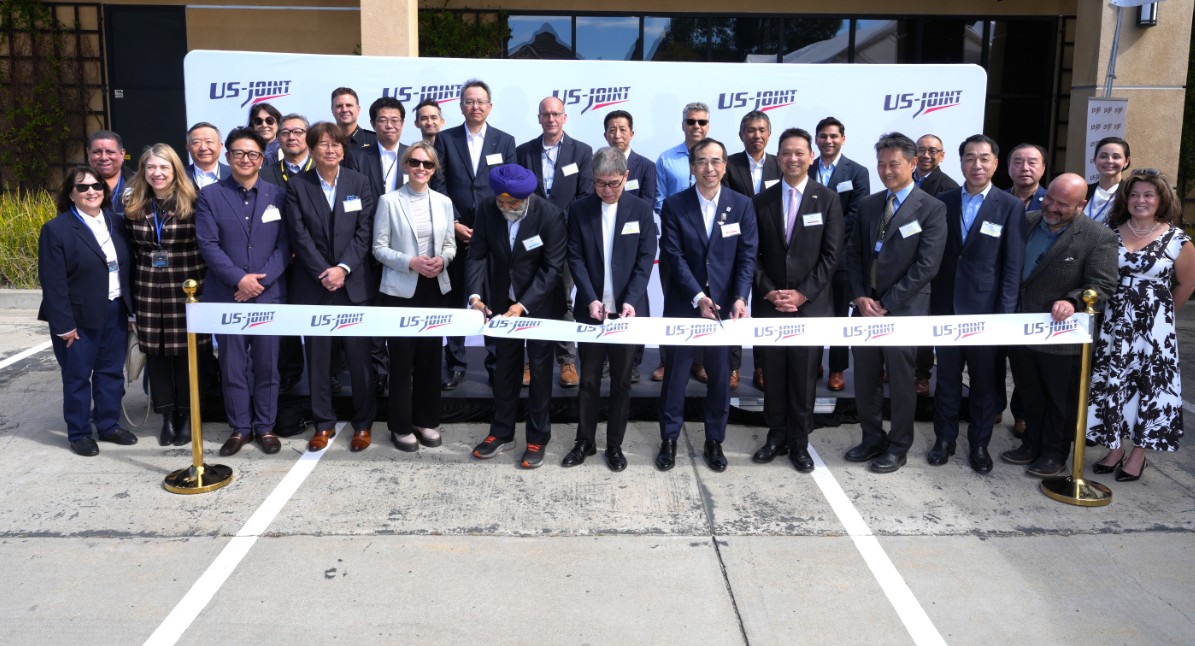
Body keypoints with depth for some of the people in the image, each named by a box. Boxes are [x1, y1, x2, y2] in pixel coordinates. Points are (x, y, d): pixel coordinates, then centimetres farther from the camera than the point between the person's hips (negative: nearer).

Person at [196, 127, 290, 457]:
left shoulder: (277, 195, 7)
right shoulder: (210, 195, 3)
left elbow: (284, 245, 1)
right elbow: (208, 244, -4)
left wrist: (262, 280, -11)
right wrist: (239, 279, -14)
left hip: (269, 293, 1)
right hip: (226, 295, 0)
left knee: (267, 365, 6)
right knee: (232, 366, 5)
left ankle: (265, 426, 18)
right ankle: (240, 428, 17)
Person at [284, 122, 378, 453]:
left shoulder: (359, 183, 5)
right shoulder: (297, 186, 4)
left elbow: (365, 232, -1)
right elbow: (300, 236, -3)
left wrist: (344, 268, -13)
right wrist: (323, 273, -12)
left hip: (354, 283, 0)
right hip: (313, 285, 0)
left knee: (359, 355, 2)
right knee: (318, 356, 5)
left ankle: (363, 424, 15)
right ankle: (323, 424, 18)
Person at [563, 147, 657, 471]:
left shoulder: (641, 209, -1)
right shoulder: (579, 209, 0)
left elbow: (646, 258, -3)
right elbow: (576, 258, -3)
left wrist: (631, 301, -15)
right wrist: (591, 300, -15)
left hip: (627, 309, 0)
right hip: (591, 308, 0)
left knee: (621, 381, 9)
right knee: (588, 379, 9)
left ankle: (615, 444, 21)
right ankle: (585, 441, 23)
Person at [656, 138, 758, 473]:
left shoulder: (742, 205, 1)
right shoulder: (674, 206, -4)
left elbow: (747, 256, -3)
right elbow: (674, 257, -9)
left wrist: (740, 298, -17)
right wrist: (698, 297, -18)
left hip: (725, 305, 1)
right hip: (682, 305, -1)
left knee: (721, 375, 9)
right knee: (675, 373, 7)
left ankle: (714, 441, 24)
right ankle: (669, 439, 21)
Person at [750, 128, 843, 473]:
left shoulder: (827, 199, 1)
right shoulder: (762, 200, 6)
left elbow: (831, 255, -3)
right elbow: (753, 253, 5)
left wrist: (803, 293, -10)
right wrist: (768, 291, -7)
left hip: (810, 304, -2)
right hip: (769, 304, 2)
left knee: (804, 376, 4)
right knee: (773, 374, 7)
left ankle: (799, 442, 16)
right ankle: (776, 436, 20)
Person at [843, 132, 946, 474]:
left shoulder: (931, 209, -7)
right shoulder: (868, 204, 10)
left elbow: (926, 266, -13)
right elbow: (854, 253, 10)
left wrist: (886, 303, -14)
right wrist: (860, 297, -4)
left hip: (904, 309, -5)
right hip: (867, 305, 5)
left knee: (900, 380, 5)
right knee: (864, 378, 11)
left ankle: (898, 447, 20)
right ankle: (872, 438, 27)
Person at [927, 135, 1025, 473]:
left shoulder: (1010, 207, -3)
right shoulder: (942, 201, 3)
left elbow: (1013, 265, -5)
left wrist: (1005, 313, -11)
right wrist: (933, 301, -2)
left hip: (986, 309, -2)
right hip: (946, 307, 2)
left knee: (984, 382, 9)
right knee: (946, 378, 12)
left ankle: (979, 444, 23)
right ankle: (944, 439, 25)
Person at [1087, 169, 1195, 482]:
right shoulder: (1111, 232, 1)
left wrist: (1161, 313, 12)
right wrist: (1120, 310, 3)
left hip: (1154, 327, -2)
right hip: (1114, 323, 3)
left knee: (1150, 385, 4)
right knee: (1110, 383, 6)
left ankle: (1138, 454, 17)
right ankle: (1115, 448, 21)